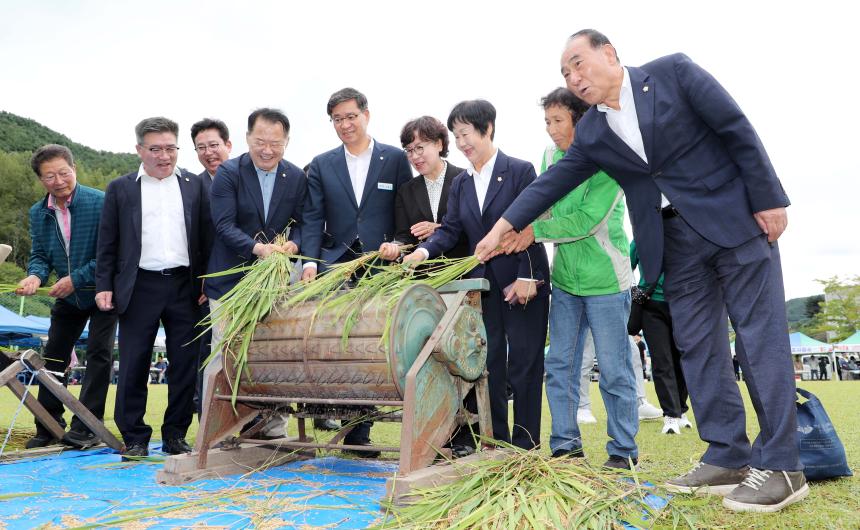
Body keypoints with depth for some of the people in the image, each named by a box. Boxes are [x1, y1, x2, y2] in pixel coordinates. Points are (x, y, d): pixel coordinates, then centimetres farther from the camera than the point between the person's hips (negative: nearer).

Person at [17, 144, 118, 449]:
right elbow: (39, 255, 3)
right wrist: (36, 276, -20)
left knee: (99, 354, -9)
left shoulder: (100, 203, -20)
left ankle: (86, 427, -1)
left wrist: (76, 279, -24)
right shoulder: (38, 213, -1)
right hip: (68, 297, 6)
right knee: (54, 356, 10)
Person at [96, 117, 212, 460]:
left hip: (185, 286, 1)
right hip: (139, 287, -1)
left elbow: (207, 237, 8)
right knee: (133, 366, 2)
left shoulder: (194, 186, 10)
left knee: (185, 365, 4)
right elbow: (107, 242, 7)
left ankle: (175, 435, 17)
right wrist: (104, 286, -1)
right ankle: (134, 438, 13)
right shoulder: (120, 188, 8)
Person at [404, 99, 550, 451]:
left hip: (523, 283, -6)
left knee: (524, 364, 2)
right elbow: (450, 229, 5)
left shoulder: (520, 171, -6)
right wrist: (425, 250, -14)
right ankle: (495, 442, 19)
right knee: (488, 363, 8)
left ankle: (526, 445, 12)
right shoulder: (460, 184, 12)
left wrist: (527, 277, -16)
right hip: (483, 283, 6)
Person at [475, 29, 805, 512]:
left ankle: (780, 466, 0)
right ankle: (728, 458, 10)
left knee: (760, 335, -5)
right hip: (675, 241, 5)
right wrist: (504, 226, 2)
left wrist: (768, 199, -11)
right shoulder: (592, 133, 8)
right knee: (698, 345, 3)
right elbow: (553, 183, 8)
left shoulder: (673, 72, -5)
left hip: (735, 217, -5)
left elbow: (737, 128, -7)